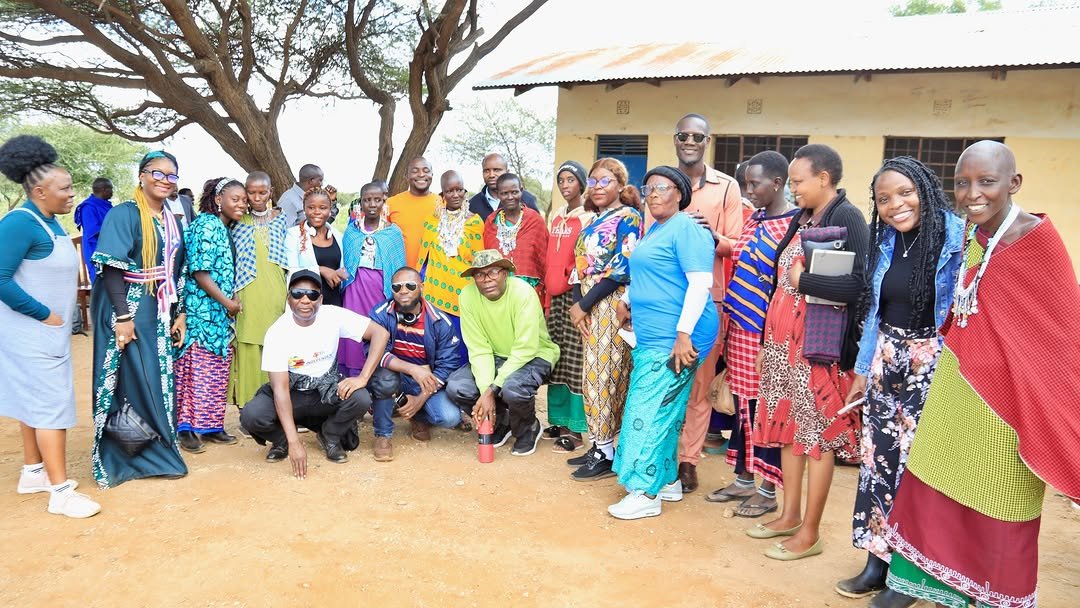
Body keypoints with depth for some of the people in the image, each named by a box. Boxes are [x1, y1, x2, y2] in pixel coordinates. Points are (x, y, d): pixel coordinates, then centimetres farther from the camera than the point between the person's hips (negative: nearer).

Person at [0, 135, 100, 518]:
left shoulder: (49, 223, 9)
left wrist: (54, 318, 9)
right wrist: (44, 314, -18)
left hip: (48, 330, 9)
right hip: (33, 332, -9)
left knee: (34, 400, 16)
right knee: (52, 403, -8)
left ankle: (32, 473, 28)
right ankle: (61, 491, -3)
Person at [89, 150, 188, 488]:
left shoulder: (172, 222, 12)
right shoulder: (124, 215, -8)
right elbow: (112, 268, -14)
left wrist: (180, 314, 9)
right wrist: (123, 317, -20)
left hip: (161, 314, 7)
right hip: (128, 311, -6)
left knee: (160, 381, 10)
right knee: (129, 381, -1)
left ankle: (157, 451, 22)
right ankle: (118, 460, 12)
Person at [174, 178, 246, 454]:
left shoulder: (226, 229, 15)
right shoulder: (206, 225, -11)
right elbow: (199, 272, -17)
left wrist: (232, 302, 6)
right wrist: (227, 302, -13)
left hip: (220, 314, 9)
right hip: (202, 311, -9)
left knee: (217, 371, 10)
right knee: (196, 368, -5)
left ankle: (211, 425, 17)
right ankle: (186, 429, 2)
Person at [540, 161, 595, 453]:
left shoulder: (589, 217, -4)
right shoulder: (556, 217, 16)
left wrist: (579, 289, -15)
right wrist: (546, 292, 15)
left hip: (576, 294, -7)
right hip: (554, 295, 7)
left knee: (575, 361, -6)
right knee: (555, 360, 9)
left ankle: (575, 430, -1)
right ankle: (558, 421, 19)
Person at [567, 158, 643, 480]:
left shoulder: (628, 217, -6)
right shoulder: (592, 222, 18)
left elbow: (621, 269, -15)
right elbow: (580, 266, 14)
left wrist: (584, 305, -13)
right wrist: (576, 304, -2)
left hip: (612, 304, -8)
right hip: (588, 306, 8)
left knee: (604, 372, -6)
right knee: (595, 372, 9)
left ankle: (606, 454, 2)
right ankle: (600, 445, 17)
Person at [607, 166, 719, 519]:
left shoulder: (686, 229, -12)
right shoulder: (654, 229, 17)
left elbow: (700, 283, -20)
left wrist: (684, 333, -25)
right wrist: (626, 301, 21)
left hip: (674, 339, -9)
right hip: (651, 337, 9)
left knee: (651, 410, -7)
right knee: (661, 409, 13)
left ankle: (647, 494, 1)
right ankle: (668, 480, 25)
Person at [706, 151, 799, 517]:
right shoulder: (754, 220, 12)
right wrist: (729, 315, 12)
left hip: (766, 331, -7)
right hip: (739, 326, 8)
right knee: (742, 404, 14)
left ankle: (768, 491, 15)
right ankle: (744, 480, 27)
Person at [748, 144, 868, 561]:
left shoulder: (848, 218, -11)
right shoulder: (802, 219, 14)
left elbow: (858, 286, -23)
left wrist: (803, 280, -13)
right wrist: (767, 341, 16)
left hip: (817, 342, -9)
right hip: (782, 337, 9)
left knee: (816, 432, 1)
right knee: (787, 425, 15)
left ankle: (810, 531, 13)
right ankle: (790, 515, 28)